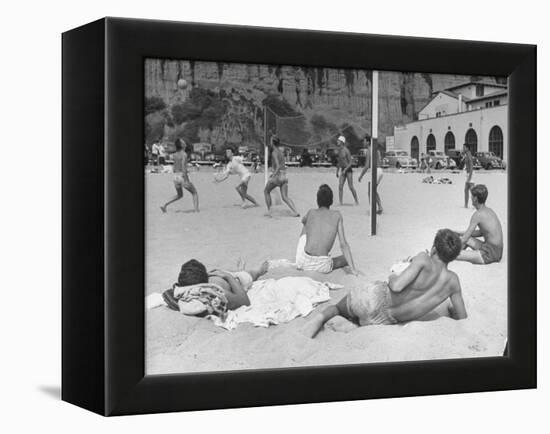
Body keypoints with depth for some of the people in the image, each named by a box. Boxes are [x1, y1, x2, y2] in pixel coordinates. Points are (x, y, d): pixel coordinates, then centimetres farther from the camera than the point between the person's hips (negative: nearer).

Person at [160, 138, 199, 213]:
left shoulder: (175, 155, 10)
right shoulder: (184, 154, -13)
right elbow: (183, 167, -21)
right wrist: (186, 180, -21)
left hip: (176, 176, 7)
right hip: (183, 176, -7)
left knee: (179, 195, 25)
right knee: (195, 193, 11)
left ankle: (165, 205, 12)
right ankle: (196, 209, -1)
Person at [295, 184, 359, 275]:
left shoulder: (311, 212, 10)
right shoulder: (337, 215, 4)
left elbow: (303, 221, 37)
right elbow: (343, 244, -2)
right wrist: (353, 269, -2)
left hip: (303, 263, 0)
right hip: (323, 266, 0)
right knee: (347, 258, 30)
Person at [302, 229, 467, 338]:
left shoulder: (424, 259, -13)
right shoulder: (453, 281, -3)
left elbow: (396, 286, -22)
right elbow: (462, 318, 5)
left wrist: (392, 278, 2)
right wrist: (450, 308, 28)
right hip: (385, 319, 3)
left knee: (339, 308, 28)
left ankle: (324, 315, -8)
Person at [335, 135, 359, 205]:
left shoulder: (346, 151, -14)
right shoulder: (339, 151, 9)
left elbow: (351, 162, -15)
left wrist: (345, 169, -23)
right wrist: (337, 171, 20)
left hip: (348, 170, -7)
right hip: (342, 170, 7)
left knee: (351, 187, -4)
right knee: (340, 186, -5)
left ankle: (356, 201, 9)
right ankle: (341, 202, -4)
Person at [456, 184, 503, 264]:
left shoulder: (478, 214, -15)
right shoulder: (489, 211, 11)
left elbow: (464, 239, -14)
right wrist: (459, 233, 23)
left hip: (489, 254, -10)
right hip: (498, 251, 10)